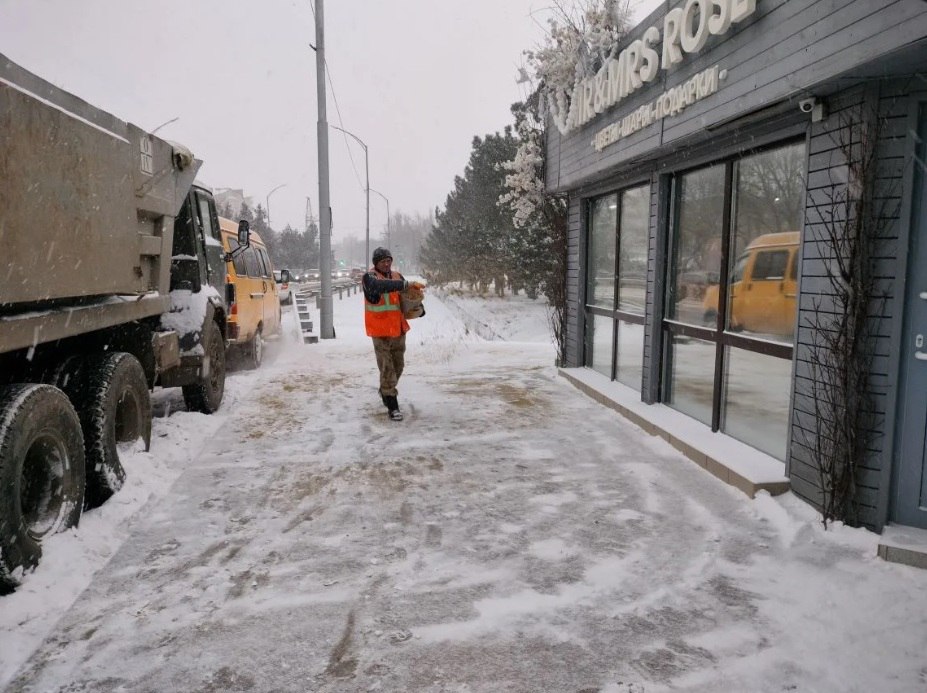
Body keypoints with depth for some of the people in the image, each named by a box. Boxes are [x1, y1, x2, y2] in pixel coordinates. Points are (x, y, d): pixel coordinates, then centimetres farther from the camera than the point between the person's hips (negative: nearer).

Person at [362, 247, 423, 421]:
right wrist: (407, 284, -36)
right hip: (380, 330, -6)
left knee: (398, 365, 16)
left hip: (398, 329, 6)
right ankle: (392, 405, 1)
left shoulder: (397, 276, 9)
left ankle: (385, 392, 39)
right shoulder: (369, 278, -9)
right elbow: (382, 286, -32)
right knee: (387, 368, -5)